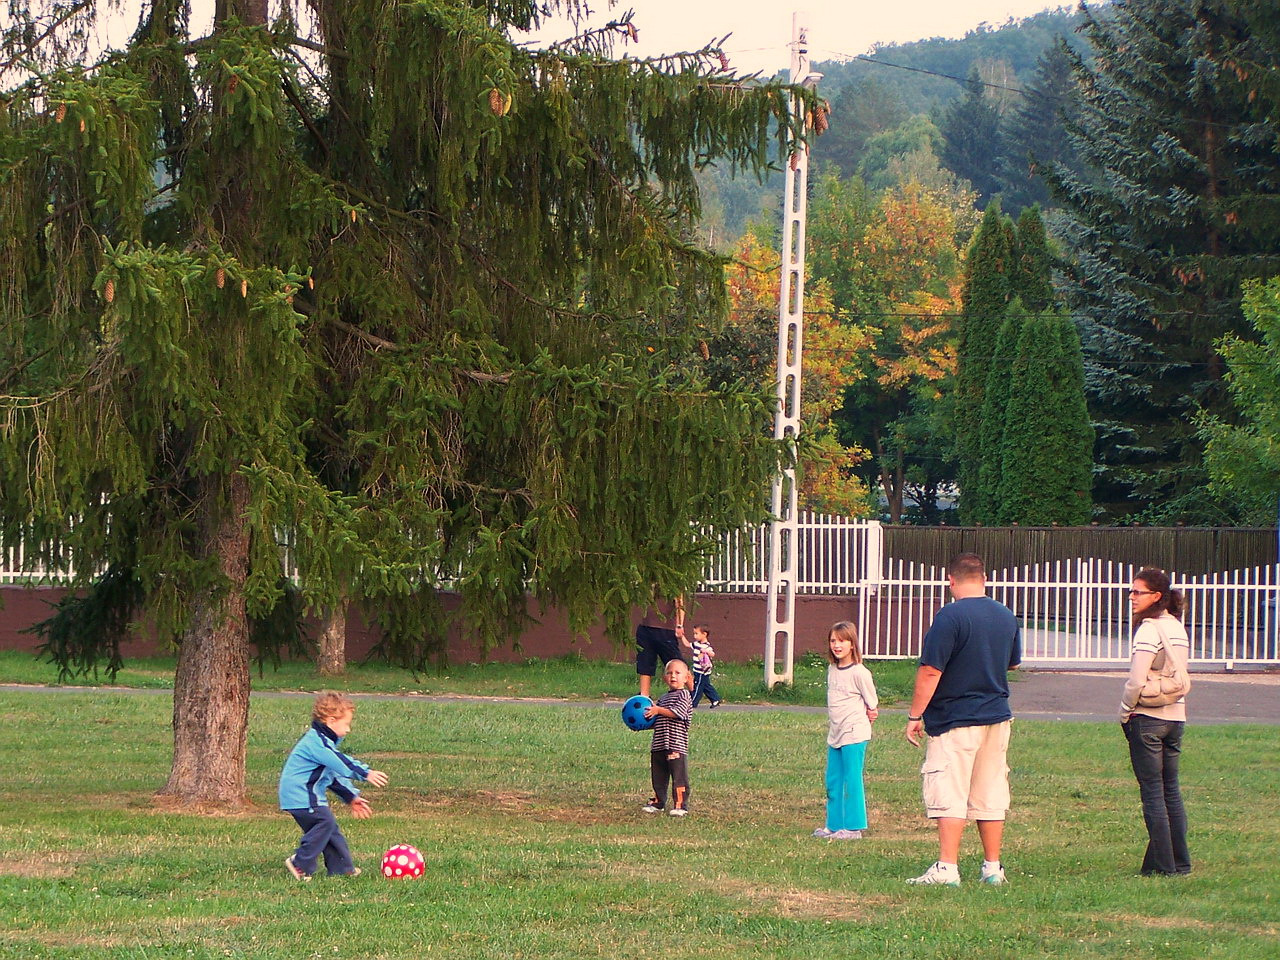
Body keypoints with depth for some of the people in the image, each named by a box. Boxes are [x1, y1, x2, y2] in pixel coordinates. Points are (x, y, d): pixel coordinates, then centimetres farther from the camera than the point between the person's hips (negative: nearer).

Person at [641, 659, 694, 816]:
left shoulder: (683, 695, -3)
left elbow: (678, 712, -18)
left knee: (679, 776, -7)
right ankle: (657, 802, 24)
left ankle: (680, 805, -5)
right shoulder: (663, 698, 21)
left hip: (676, 745, -8)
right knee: (658, 775, 13)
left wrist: (658, 710, -17)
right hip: (658, 744, 8)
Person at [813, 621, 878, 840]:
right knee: (833, 782, 11)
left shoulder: (859, 673, -12)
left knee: (852, 781, -4)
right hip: (835, 735, 8)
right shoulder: (832, 670, 11)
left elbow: (872, 705, -4)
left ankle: (853, 828, 0)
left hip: (854, 734, -8)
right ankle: (834, 826, 19)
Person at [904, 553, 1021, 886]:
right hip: (997, 717, 6)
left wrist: (914, 716, -11)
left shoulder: (951, 616, -15)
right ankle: (992, 868, 14)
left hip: (955, 720, -6)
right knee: (991, 796, 11)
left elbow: (930, 671, -17)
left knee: (949, 796, -5)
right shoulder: (1007, 617, 7)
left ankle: (947, 868, -10)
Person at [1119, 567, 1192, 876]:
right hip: (1176, 716, 8)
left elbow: (1136, 681, -18)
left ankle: (1161, 865, -2)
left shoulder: (1149, 630, -15)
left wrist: (1124, 713, -5)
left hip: (1147, 719, -8)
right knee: (1171, 790, 14)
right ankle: (1180, 862, 16)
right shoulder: (1178, 627, 10)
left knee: (1152, 791, -2)